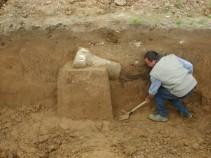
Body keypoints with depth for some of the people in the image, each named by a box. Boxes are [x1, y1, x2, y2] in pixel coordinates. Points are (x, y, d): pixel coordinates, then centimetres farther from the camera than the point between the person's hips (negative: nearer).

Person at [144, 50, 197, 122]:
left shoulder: (155, 73, -10)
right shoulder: (172, 56, 4)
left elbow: (153, 90, 2)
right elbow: (189, 66, 7)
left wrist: (148, 98, 23)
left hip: (182, 91, -7)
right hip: (192, 83, 7)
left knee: (158, 94, 10)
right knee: (170, 94, 28)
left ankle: (162, 115, 24)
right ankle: (184, 112, 35)